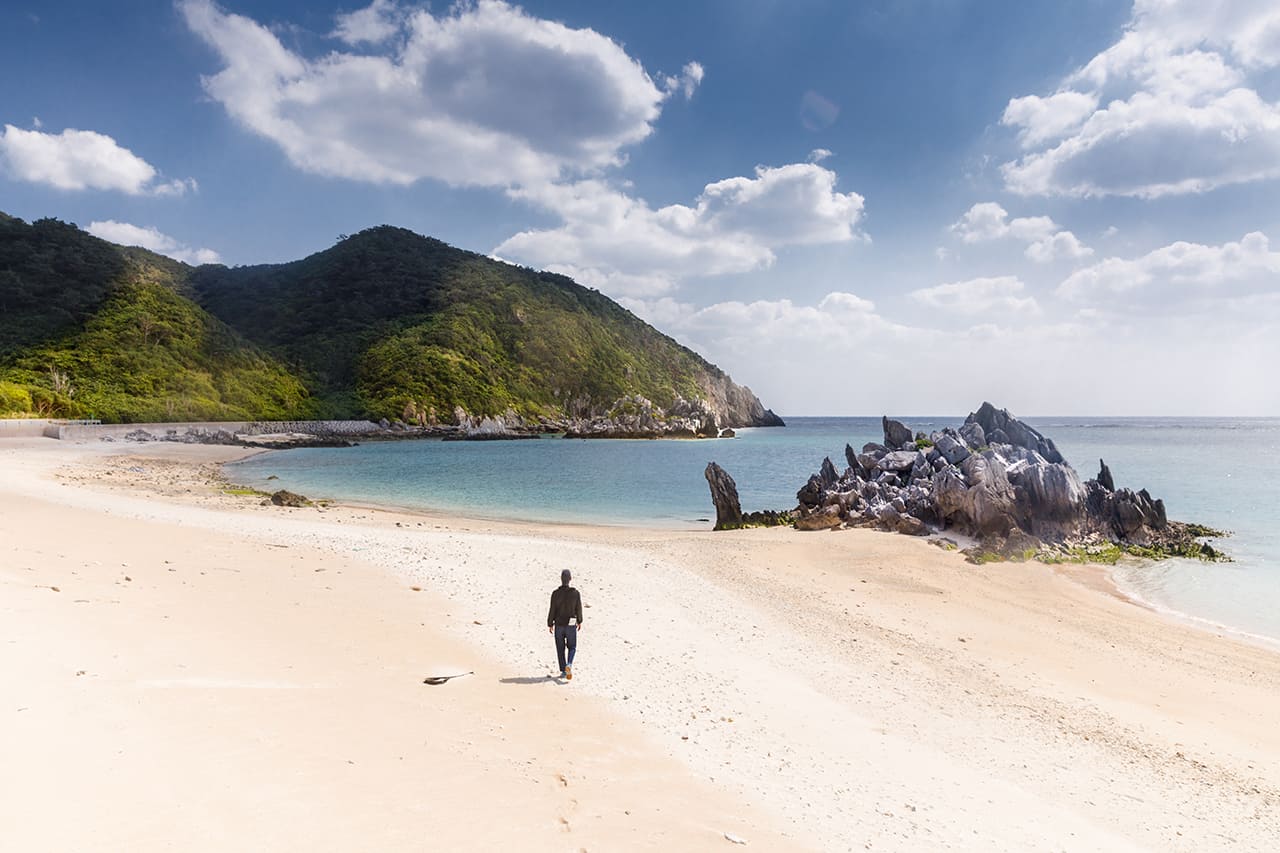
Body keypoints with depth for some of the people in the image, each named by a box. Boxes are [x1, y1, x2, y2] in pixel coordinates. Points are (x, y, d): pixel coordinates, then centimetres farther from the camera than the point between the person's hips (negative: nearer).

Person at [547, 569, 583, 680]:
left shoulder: (556, 593, -11)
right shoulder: (575, 593, -10)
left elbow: (552, 610, -8)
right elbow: (579, 609, -1)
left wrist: (550, 624, 5)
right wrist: (579, 622, 15)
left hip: (559, 625, 0)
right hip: (571, 625, 0)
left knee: (560, 649, 13)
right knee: (572, 647, 15)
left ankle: (563, 671, 15)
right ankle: (569, 664, -10)